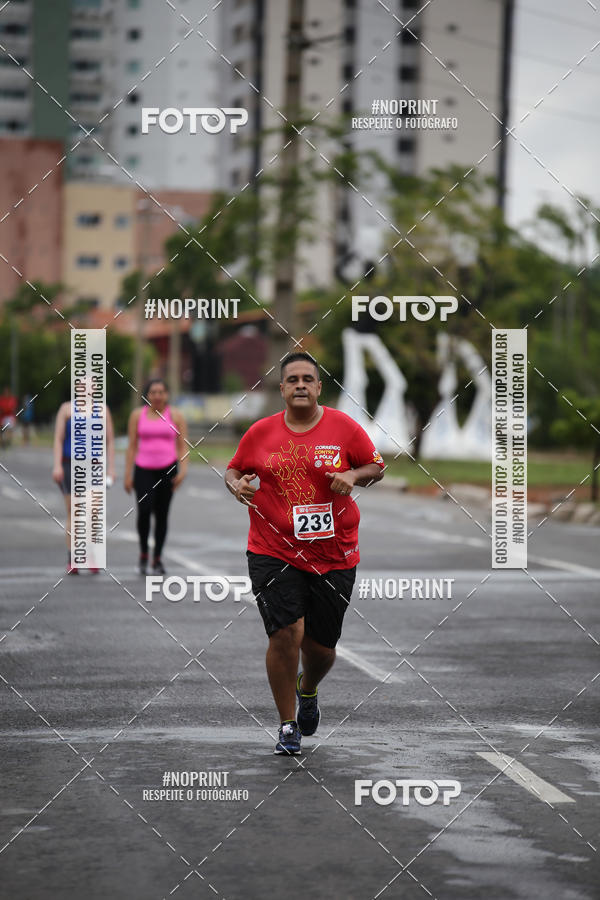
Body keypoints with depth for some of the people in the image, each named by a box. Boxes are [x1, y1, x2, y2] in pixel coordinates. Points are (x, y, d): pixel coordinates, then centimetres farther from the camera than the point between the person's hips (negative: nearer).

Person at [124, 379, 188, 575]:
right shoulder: (137, 415, 6)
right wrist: (128, 474, 3)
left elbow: (183, 446, 4)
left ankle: (157, 559, 14)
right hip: (144, 470, 0)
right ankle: (143, 553, 1)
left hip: (167, 470, 0)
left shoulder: (175, 416, 4)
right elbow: (132, 446, 7)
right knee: (144, 510, -18)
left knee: (162, 515, 2)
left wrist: (183, 470, -9)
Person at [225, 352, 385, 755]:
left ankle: (308, 690, 45)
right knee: (286, 634, -14)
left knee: (321, 646, 8)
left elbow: (376, 467, 8)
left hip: (334, 554, 1)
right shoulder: (261, 432, 1)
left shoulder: (344, 427, -1)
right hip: (274, 552, -1)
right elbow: (234, 469, 15)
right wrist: (235, 483, -8)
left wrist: (353, 476, -12)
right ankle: (288, 726, 3)